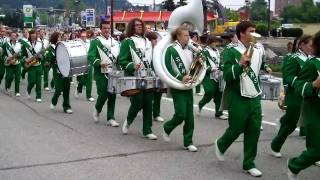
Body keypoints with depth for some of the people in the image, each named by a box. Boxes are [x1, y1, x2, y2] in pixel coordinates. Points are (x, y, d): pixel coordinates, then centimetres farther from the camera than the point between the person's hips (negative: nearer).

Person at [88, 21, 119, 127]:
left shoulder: (115, 42, 16)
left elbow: (119, 56, 21)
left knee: (112, 96, 2)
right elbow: (91, 57, -10)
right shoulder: (95, 42, -1)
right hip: (101, 73, -4)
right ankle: (97, 109, 22)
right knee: (103, 94, -7)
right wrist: (99, 63, -26)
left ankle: (110, 118, 9)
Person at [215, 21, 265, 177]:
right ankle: (220, 145, 35)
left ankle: (249, 164, 16)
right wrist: (240, 63, -30)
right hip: (238, 97, -5)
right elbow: (227, 76, -20)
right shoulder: (231, 51, -12)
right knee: (236, 129, 3)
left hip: (255, 97, 6)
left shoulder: (258, 49, 7)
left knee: (254, 130, 5)